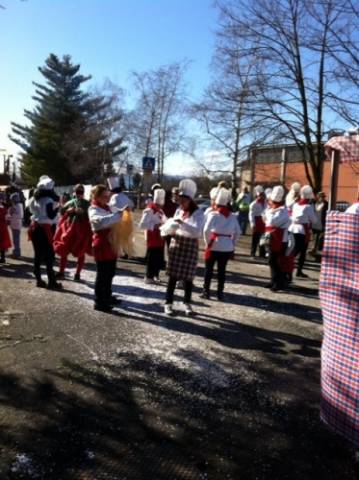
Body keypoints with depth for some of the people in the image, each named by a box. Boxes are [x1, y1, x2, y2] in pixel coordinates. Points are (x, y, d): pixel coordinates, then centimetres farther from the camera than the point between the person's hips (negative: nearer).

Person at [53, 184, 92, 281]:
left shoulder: (87, 204, -1)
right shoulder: (70, 202, 9)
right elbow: (61, 212, 10)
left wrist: (83, 212, -21)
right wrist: (68, 211, -8)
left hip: (82, 230, -3)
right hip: (68, 228, 3)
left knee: (80, 253, 1)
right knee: (63, 251, 5)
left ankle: (77, 274, 12)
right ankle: (61, 272, 18)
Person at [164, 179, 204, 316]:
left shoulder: (198, 213, -10)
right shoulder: (178, 211, 6)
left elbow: (197, 231, -24)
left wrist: (182, 222, -32)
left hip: (190, 246, -4)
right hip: (176, 244, 4)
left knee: (188, 277, 5)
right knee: (173, 275, 5)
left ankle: (187, 303, 21)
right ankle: (168, 302, 13)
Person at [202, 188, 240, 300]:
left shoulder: (213, 214, -9)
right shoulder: (232, 216, 5)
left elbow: (206, 230, -19)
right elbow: (238, 232, 7)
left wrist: (207, 242, -7)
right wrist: (232, 244, 13)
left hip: (214, 246, -4)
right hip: (227, 247, 4)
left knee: (209, 269, 8)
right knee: (222, 270, 12)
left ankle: (206, 292, 11)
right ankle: (220, 293, 16)